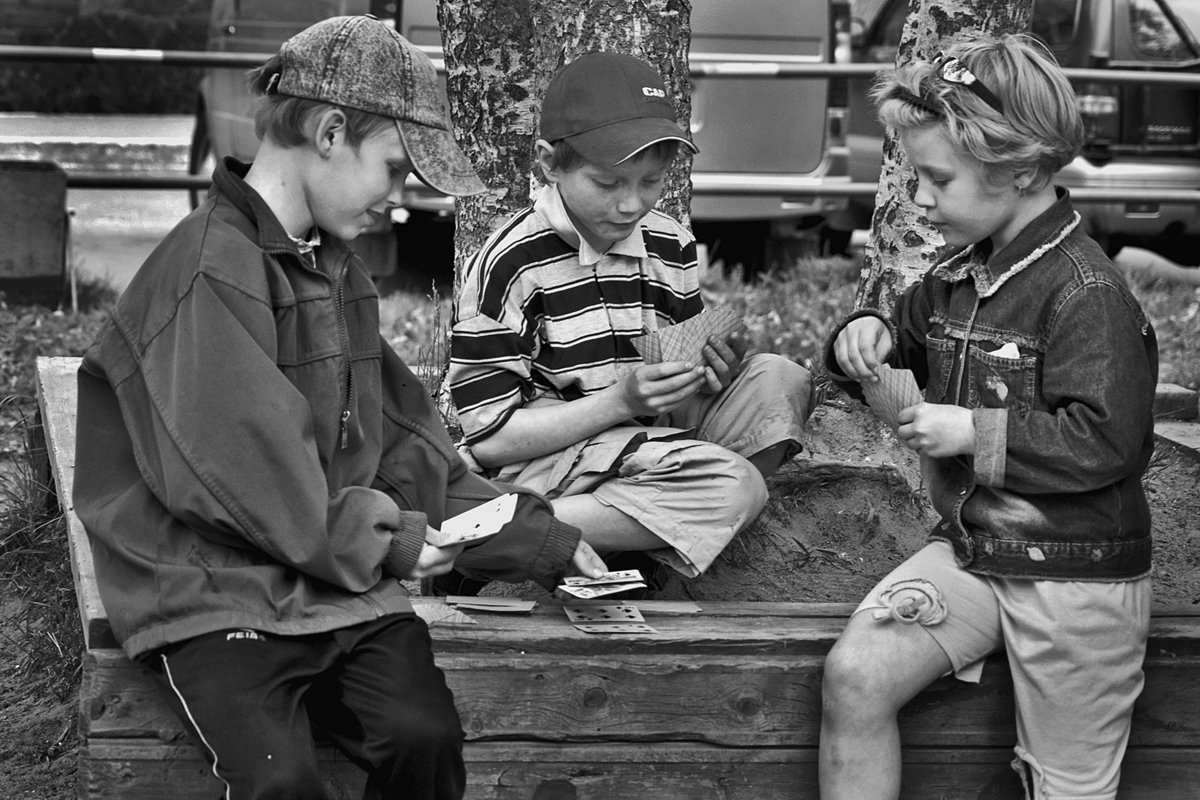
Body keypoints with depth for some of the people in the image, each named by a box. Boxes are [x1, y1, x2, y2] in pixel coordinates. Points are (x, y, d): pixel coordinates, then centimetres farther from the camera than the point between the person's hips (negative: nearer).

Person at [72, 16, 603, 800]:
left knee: (427, 736, -18)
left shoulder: (336, 267, 15)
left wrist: (540, 539, 12)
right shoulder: (214, 269, -13)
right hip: (217, 596, -7)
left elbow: (405, 437, 18)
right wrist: (389, 542, -8)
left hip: (344, 586, 7)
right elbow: (244, 476, -18)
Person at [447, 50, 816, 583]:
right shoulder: (510, 264, -14)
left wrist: (709, 375, -5)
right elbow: (488, 436, -14)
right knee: (733, 485, -27)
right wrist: (620, 402, -21)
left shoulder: (672, 248, 8)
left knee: (779, 380, -6)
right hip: (542, 461, -7)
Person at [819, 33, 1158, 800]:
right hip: (971, 548, 7)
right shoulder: (960, 274, 6)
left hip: (1073, 577, -7)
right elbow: (911, 328, 24)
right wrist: (869, 336, 0)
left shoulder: (1085, 292, -19)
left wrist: (975, 432, -21)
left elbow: (1106, 440, -24)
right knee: (854, 677, -12)